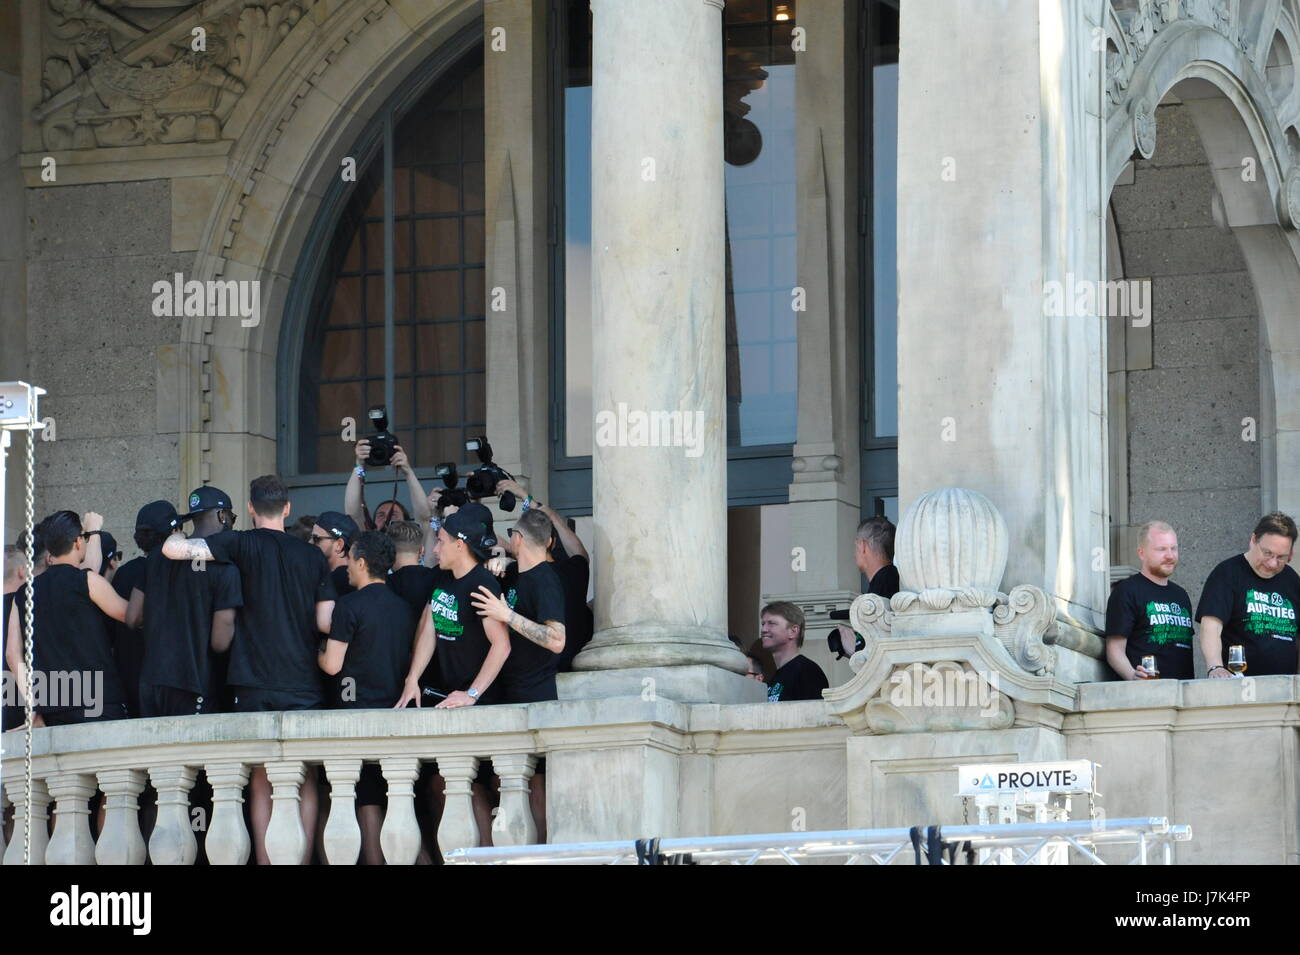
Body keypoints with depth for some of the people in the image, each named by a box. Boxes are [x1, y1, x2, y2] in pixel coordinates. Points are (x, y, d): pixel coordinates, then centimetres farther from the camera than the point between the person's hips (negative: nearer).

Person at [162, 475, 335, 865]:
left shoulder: (242, 544, -3)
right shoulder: (312, 556, 5)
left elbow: (173, 549, -12)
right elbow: (326, 623, 2)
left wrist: (177, 535, 10)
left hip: (254, 685, -1)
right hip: (303, 683, 2)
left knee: (261, 781, 4)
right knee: (305, 779, 7)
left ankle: (265, 861, -1)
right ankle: (302, 860, 1)